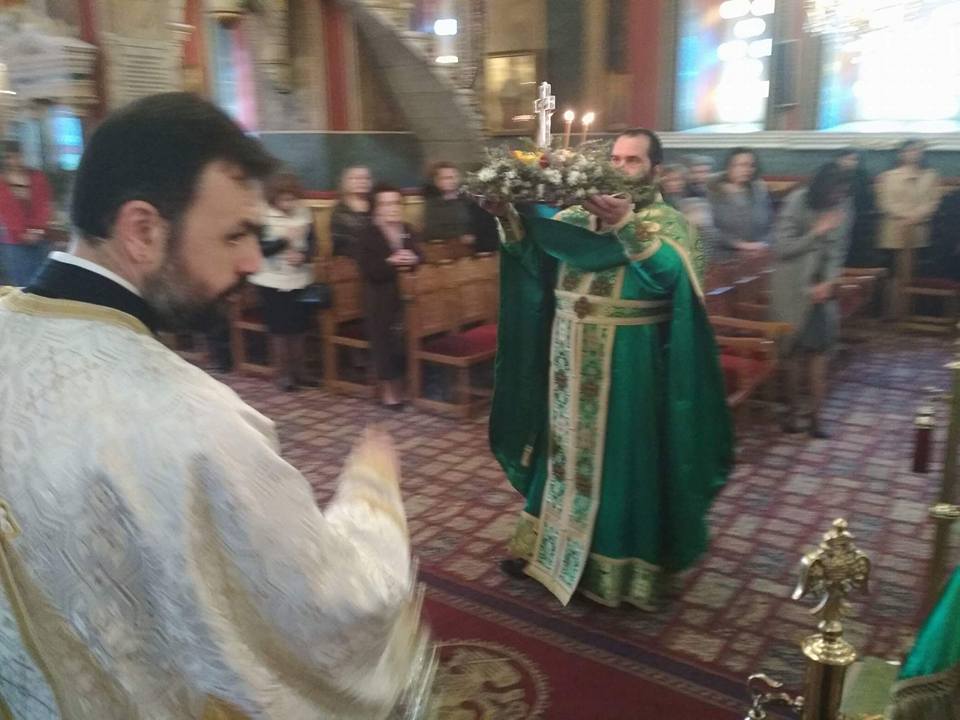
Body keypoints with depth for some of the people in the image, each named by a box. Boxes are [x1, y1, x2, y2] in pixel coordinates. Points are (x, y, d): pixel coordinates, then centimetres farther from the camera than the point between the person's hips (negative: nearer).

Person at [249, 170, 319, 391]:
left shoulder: (304, 214, 1)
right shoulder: (263, 216, -10)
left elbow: (312, 243, 5)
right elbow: (259, 248, -15)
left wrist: (304, 256, -16)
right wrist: (284, 240, -25)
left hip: (300, 281, 3)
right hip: (272, 282, -3)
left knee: (300, 328, 10)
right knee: (279, 329, 3)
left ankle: (300, 370, 24)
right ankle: (283, 373, 15)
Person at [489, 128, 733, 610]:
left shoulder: (666, 220, -4)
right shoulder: (580, 213, 7)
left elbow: (666, 273, -24)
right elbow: (533, 253, -3)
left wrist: (626, 224, -34)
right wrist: (510, 218, -21)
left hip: (627, 363, -4)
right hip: (571, 355, 4)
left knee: (621, 458, 5)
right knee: (566, 449, 16)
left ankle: (618, 566, 21)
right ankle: (547, 543, 32)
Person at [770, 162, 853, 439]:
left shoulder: (843, 207, -4)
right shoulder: (797, 203, -15)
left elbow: (838, 250, 1)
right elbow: (781, 248, -17)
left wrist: (829, 282, -12)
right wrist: (816, 233, -23)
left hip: (822, 287, 3)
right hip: (793, 288, -3)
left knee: (820, 350, 2)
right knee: (795, 351, 4)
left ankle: (815, 416, 8)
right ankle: (791, 411, 20)